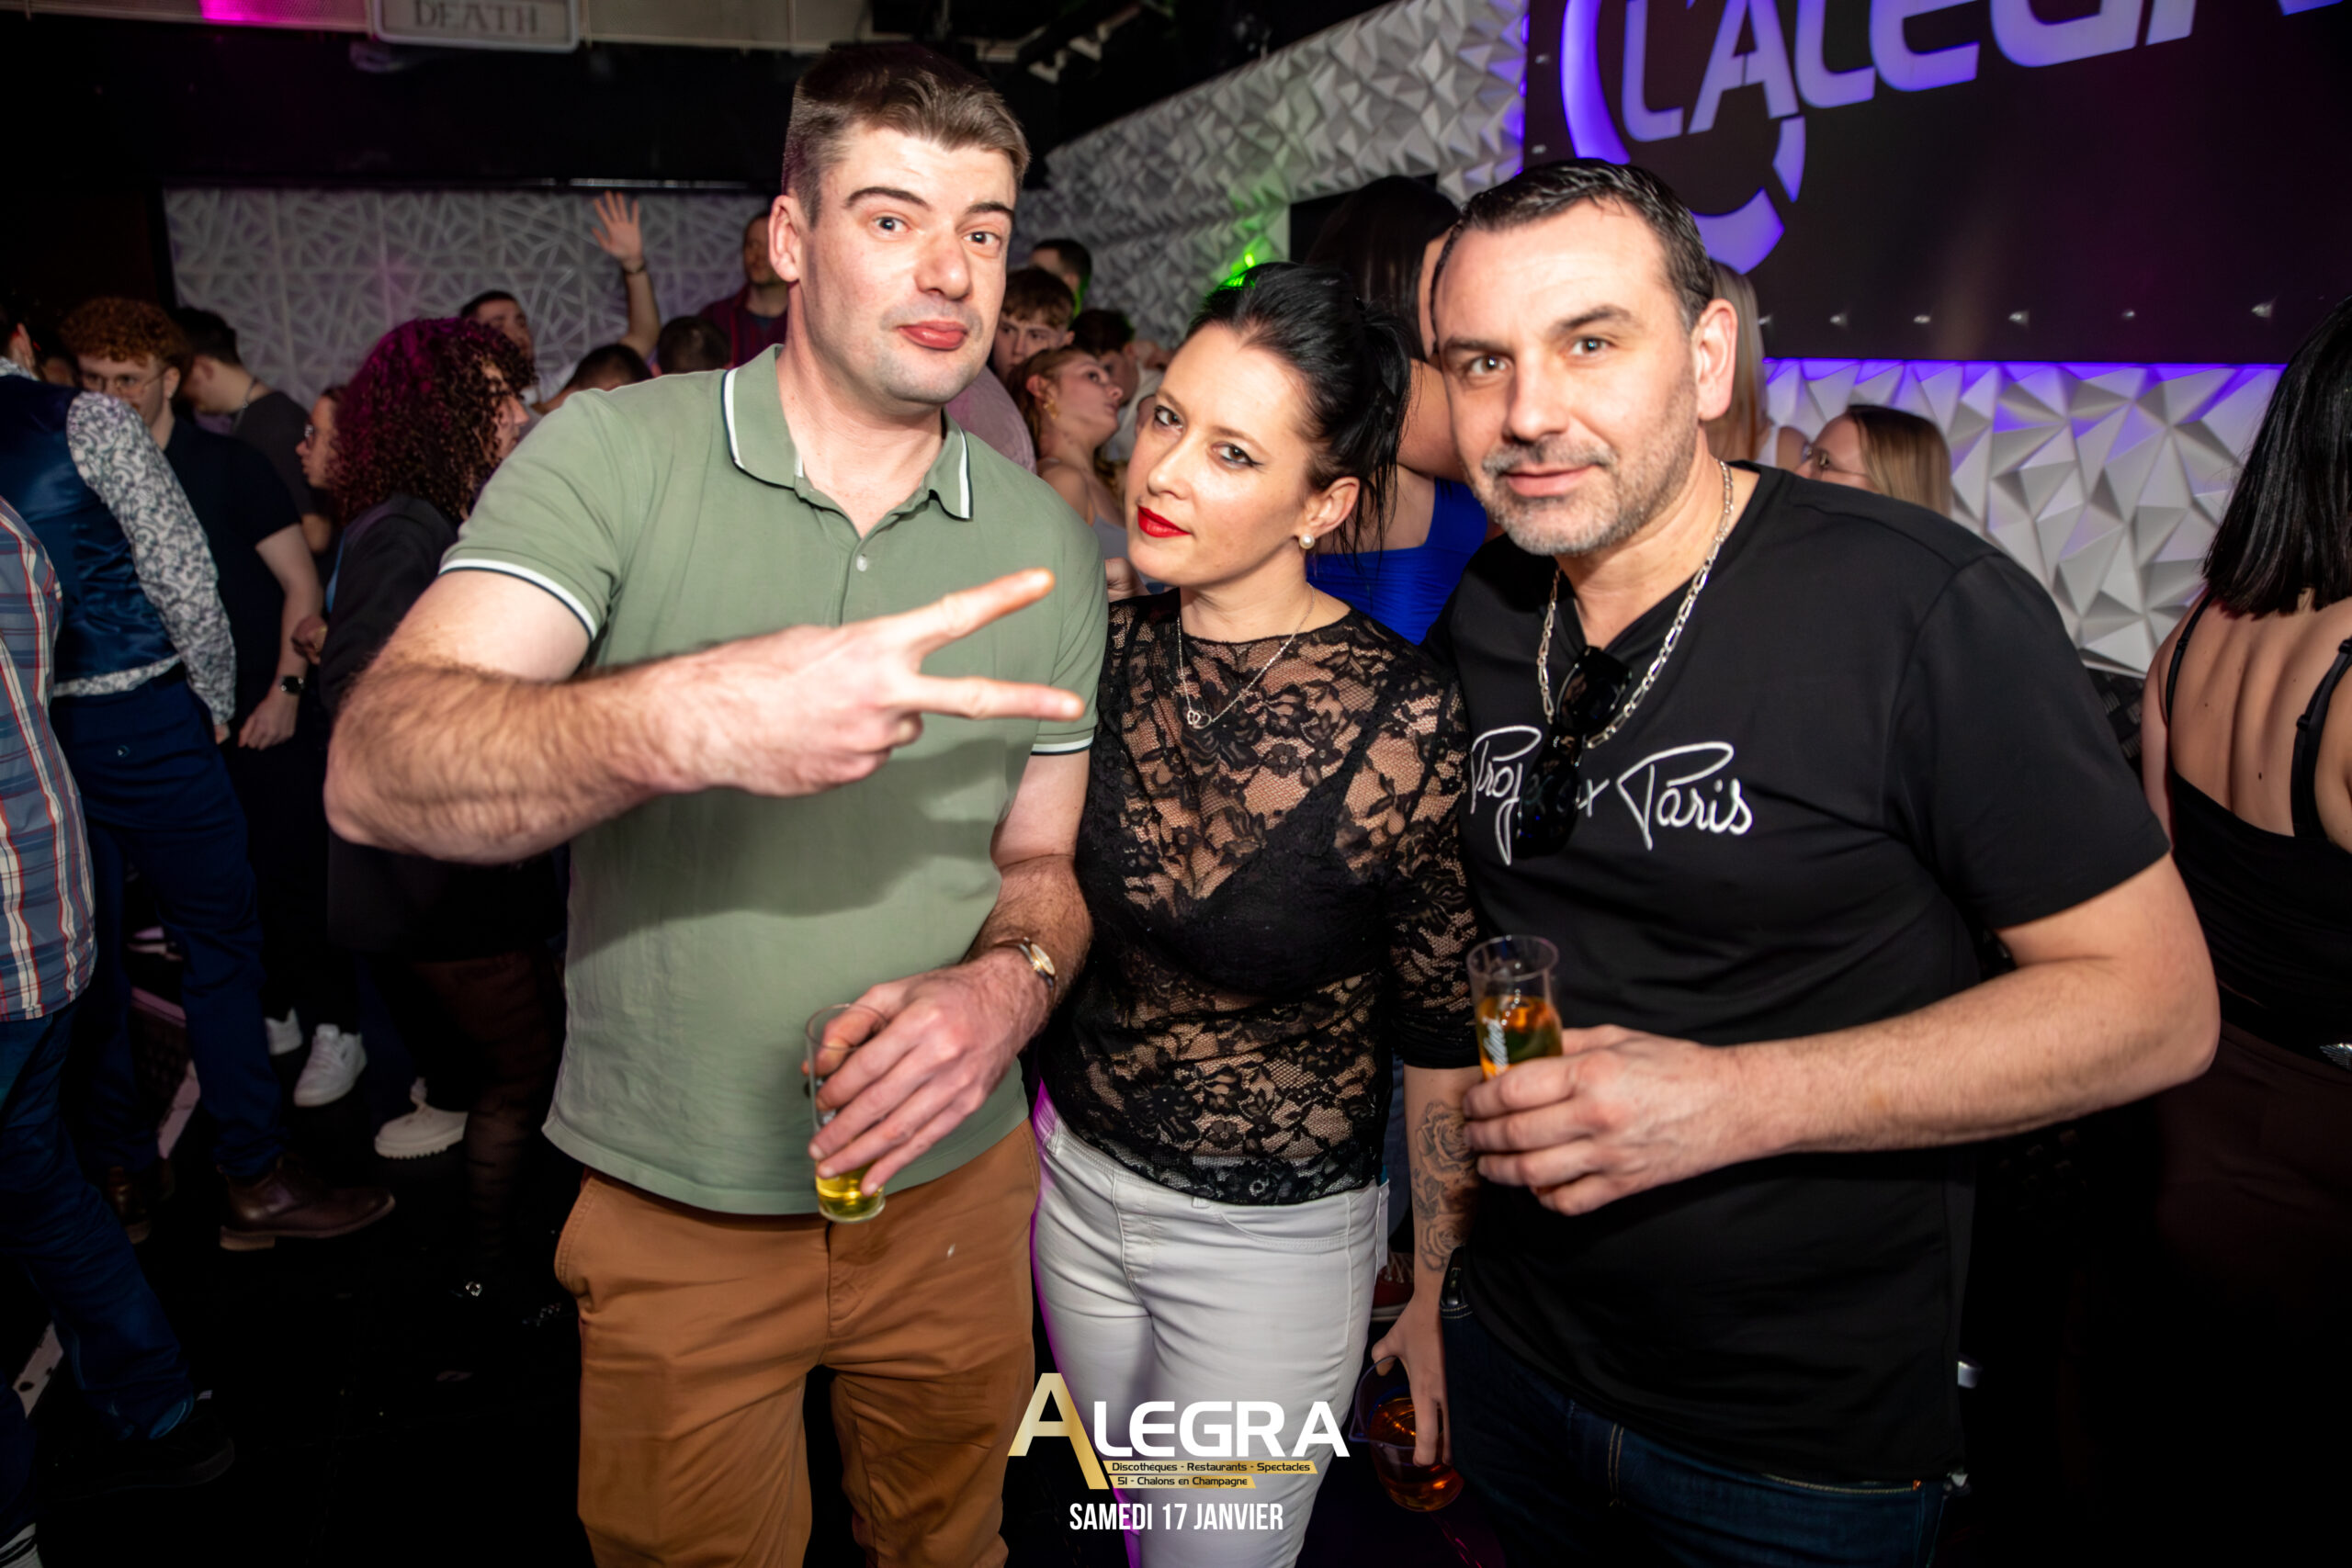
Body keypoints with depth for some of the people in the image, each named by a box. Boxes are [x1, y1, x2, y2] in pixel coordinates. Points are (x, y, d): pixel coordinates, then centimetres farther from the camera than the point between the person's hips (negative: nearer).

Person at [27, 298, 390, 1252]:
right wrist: (216, 698, 0)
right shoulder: (94, 422, -9)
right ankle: (256, 1181, 6)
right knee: (219, 942, 1)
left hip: (29, 733, 7)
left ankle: (120, 1174, 27)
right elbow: (179, 573, -13)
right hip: (137, 721, -7)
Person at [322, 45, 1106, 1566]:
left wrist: (1010, 984, -19)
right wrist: (691, 718, -41)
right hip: (671, 1214, -2)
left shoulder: (1047, 545, -2)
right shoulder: (611, 455, -12)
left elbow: (1040, 860, 4)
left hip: (951, 1184, 3)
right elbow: (376, 771, -23)